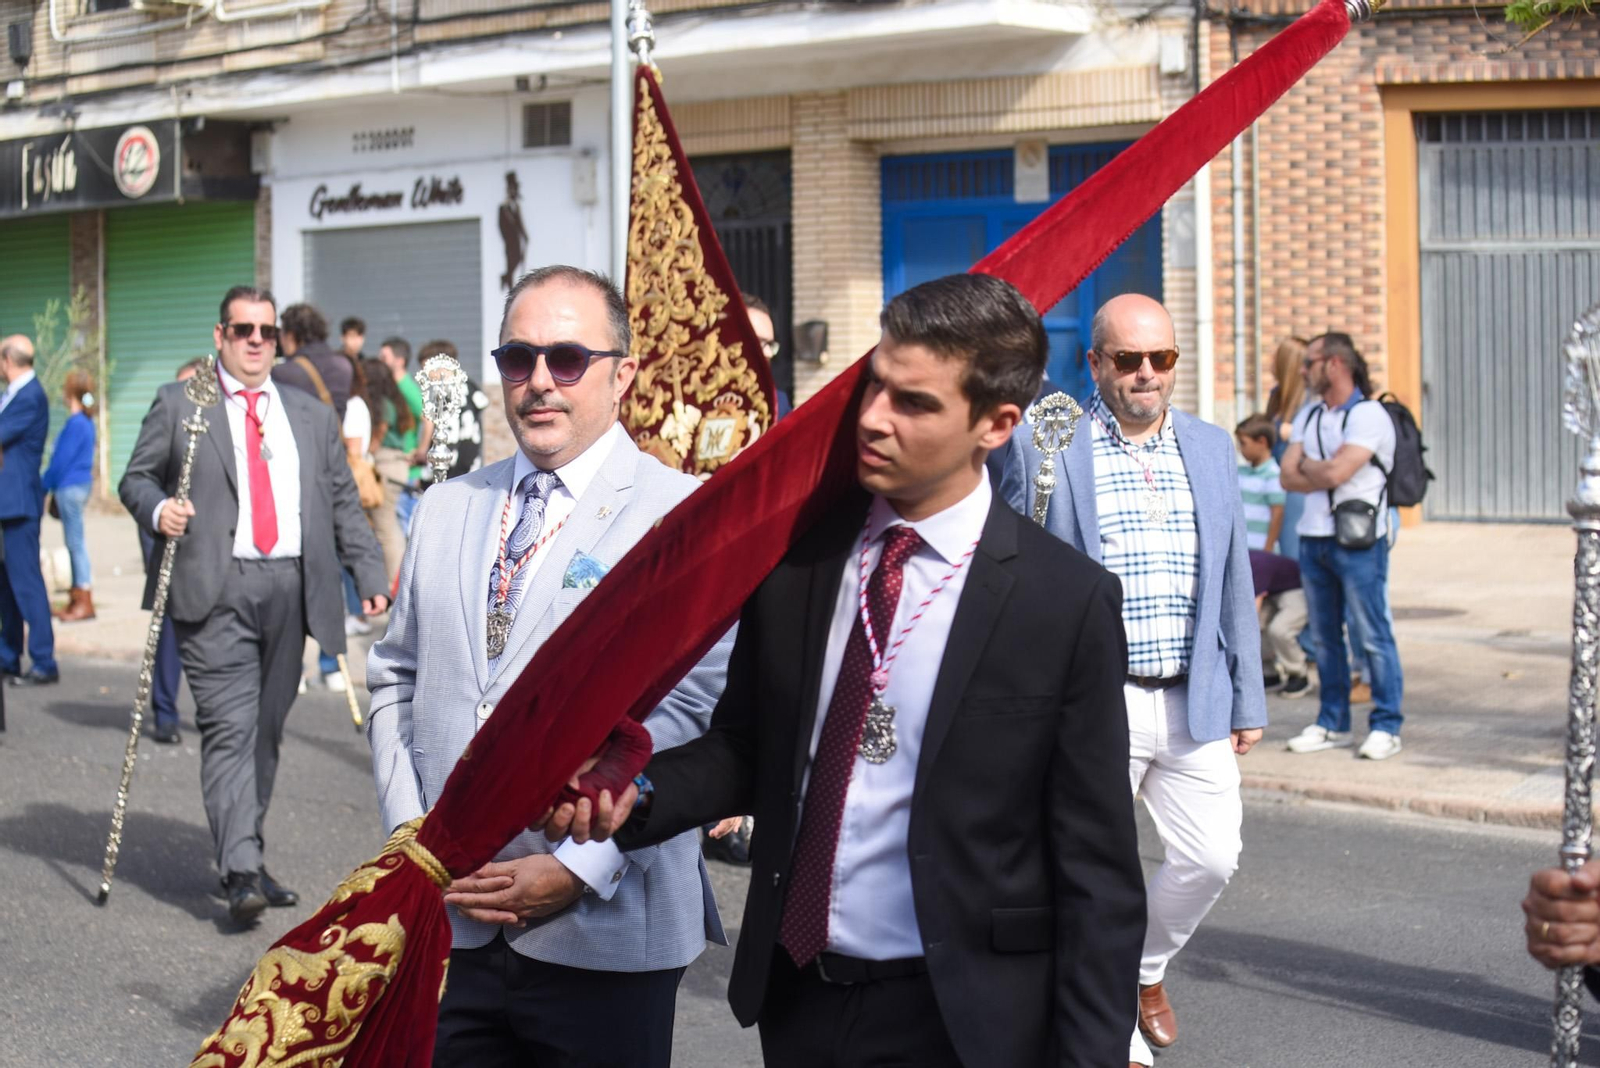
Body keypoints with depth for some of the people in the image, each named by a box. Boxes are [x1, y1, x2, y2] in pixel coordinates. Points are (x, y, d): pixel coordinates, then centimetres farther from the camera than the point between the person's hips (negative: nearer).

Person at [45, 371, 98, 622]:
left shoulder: (75, 423, -17)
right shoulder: (86, 421, 12)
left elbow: (61, 460, -17)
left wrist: (44, 485, -7)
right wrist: (50, 483, 18)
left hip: (70, 486, -10)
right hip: (79, 484, 10)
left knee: (75, 543, -6)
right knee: (74, 543, 13)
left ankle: (84, 604, -4)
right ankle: (76, 600, 18)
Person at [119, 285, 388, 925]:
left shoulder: (311, 416, 18)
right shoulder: (178, 405, 9)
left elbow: (344, 503, 17)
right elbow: (136, 478, 9)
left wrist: (371, 574, 7)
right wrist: (158, 509, -13)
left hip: (291, 586, 4)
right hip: (215, 590, -4)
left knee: (267, 728, 9)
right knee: (229, 728, -13)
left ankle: (243, 856, 21)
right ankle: (242, 873, -18)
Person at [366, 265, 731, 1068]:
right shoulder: (447, 510, 14)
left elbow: (691, 714, -12)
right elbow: (394, 679, 15)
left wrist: (579, 869, -15)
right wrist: (412, 837, 2)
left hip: (600, 932, -4)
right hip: (446, 920, 4)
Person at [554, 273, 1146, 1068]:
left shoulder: (1068, 603, -12)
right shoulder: (798, 552, -2)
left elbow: (1097, 874, -8)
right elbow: (746, 745, 8)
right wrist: (638, 790, -10)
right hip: (795, 997, 4)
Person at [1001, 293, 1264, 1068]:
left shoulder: (1211, 447, 10)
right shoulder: (1044, 450, -4)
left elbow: (1233, 583, 13)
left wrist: (1246, 700, 11)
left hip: (1195, 703, 4)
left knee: (1212, 857, 4)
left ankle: (1144, 968, 32)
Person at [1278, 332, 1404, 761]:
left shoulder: (1368, 416, -8)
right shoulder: (1308, 416, 15)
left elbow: (1334, 473, -19)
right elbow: (1289, 477, 6)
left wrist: (1307, 465, 0)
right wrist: (1325, 472, -9)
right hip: (1314, 537, 7)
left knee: (1372, 635, -5)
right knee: (1324, 637, 10)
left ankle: (1386, 726, 0)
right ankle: (1332, 725, 18)